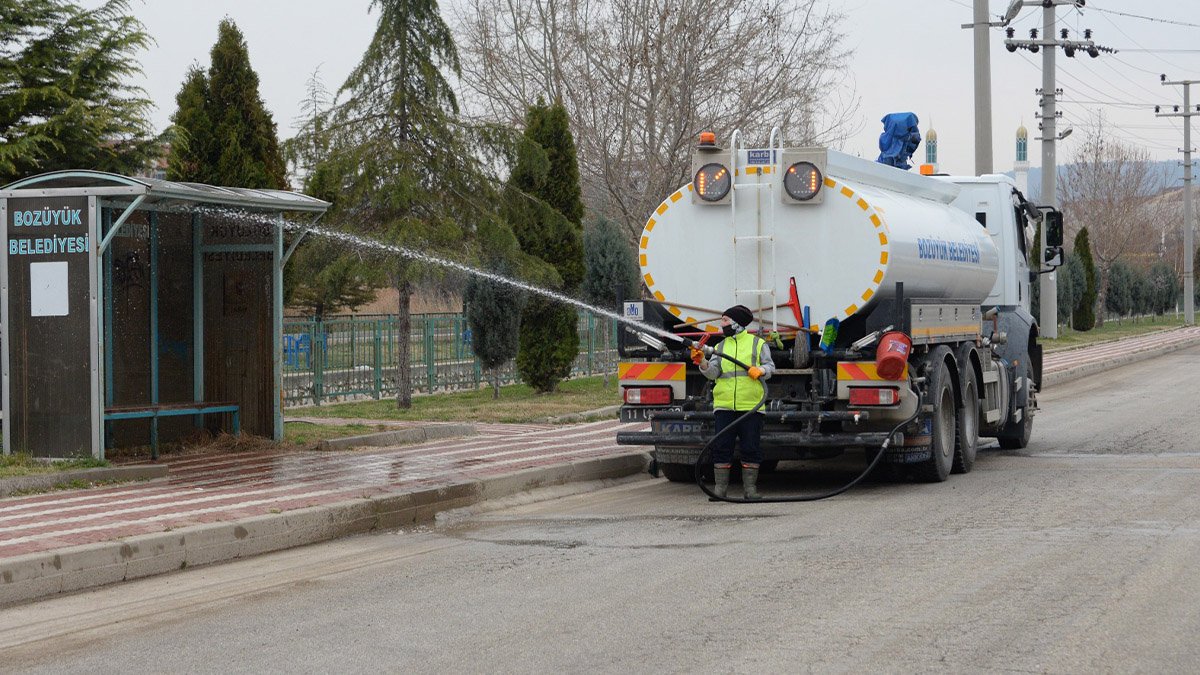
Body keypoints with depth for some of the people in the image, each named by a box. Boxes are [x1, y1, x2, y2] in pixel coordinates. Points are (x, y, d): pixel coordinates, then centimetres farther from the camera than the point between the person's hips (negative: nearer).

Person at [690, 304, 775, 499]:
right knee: (721, 446, -1)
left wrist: (761, 370, -15)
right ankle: (720, 487, 4)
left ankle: (750, 487, 7)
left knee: (751, 447, 0)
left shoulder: (757, 343, 9)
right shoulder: (721, 346, 17)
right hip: (724, 405, 2)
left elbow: (770, 366, 6)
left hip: (751, 405, -2)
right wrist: (702, 362, -12)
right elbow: (713, 372, 6)